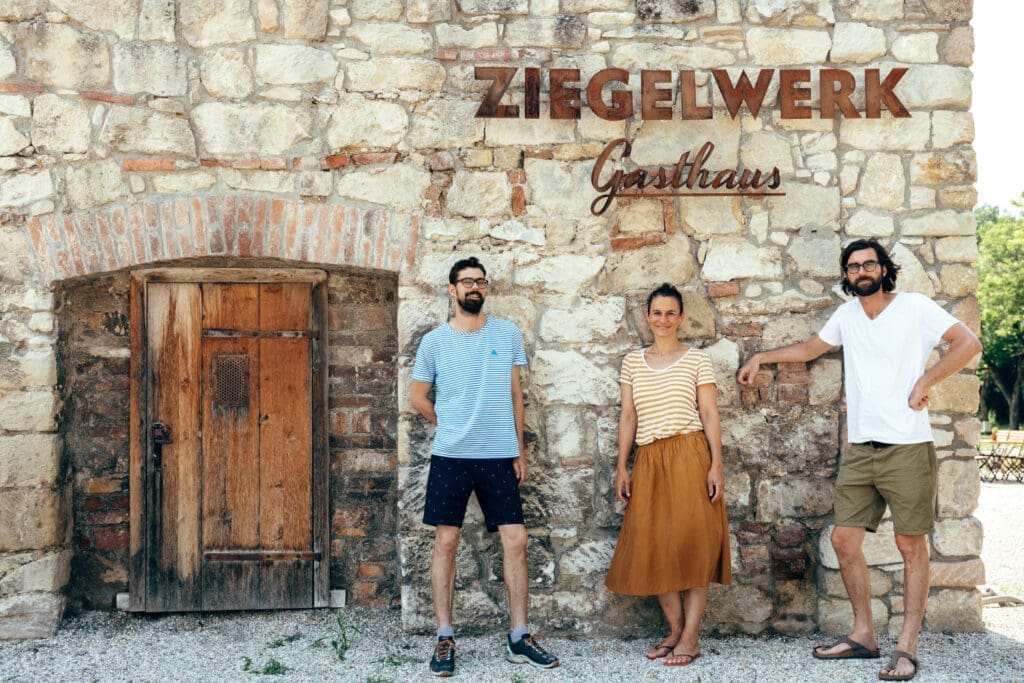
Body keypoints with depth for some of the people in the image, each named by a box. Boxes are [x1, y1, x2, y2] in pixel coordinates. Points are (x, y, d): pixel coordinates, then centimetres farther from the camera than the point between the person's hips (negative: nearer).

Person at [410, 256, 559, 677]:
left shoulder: (508, 335, 5)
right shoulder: (434, 341, 1)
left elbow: (515, 394, 9)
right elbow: (418, 398, 11)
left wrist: (519, 450, 7)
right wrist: (452, 426, 9)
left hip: (500, 456, 1)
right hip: (450, 457, -1)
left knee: (515, 540, -1)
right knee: (446, 542, 1)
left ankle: (518, 637, 9)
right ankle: (444, 638, 10)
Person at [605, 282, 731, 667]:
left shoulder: (696, 360, 3)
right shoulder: (633, 361, 12)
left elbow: (710, 414, 0)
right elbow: (628, 416, 11)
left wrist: (716, 465, -8)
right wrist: (622, 467, 6)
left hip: (689, 456, -4)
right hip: (648, 460, 4)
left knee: (691, 543, -4)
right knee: (653, 547, 3)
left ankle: (691, 637, 0)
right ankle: (675, 628, 16)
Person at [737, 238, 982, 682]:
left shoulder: (915, 307, -3)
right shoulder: (847, 314, 12)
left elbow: (968, 343, -7)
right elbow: (809, 349, 27)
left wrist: (925, 382, -12)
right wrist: (761, 357, 24)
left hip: (907, 447, -6)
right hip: (860, 449, 6)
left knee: (911, 545, 0)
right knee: (844, 539, 4)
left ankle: (907, 646, 4)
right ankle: (863, 635, 16)